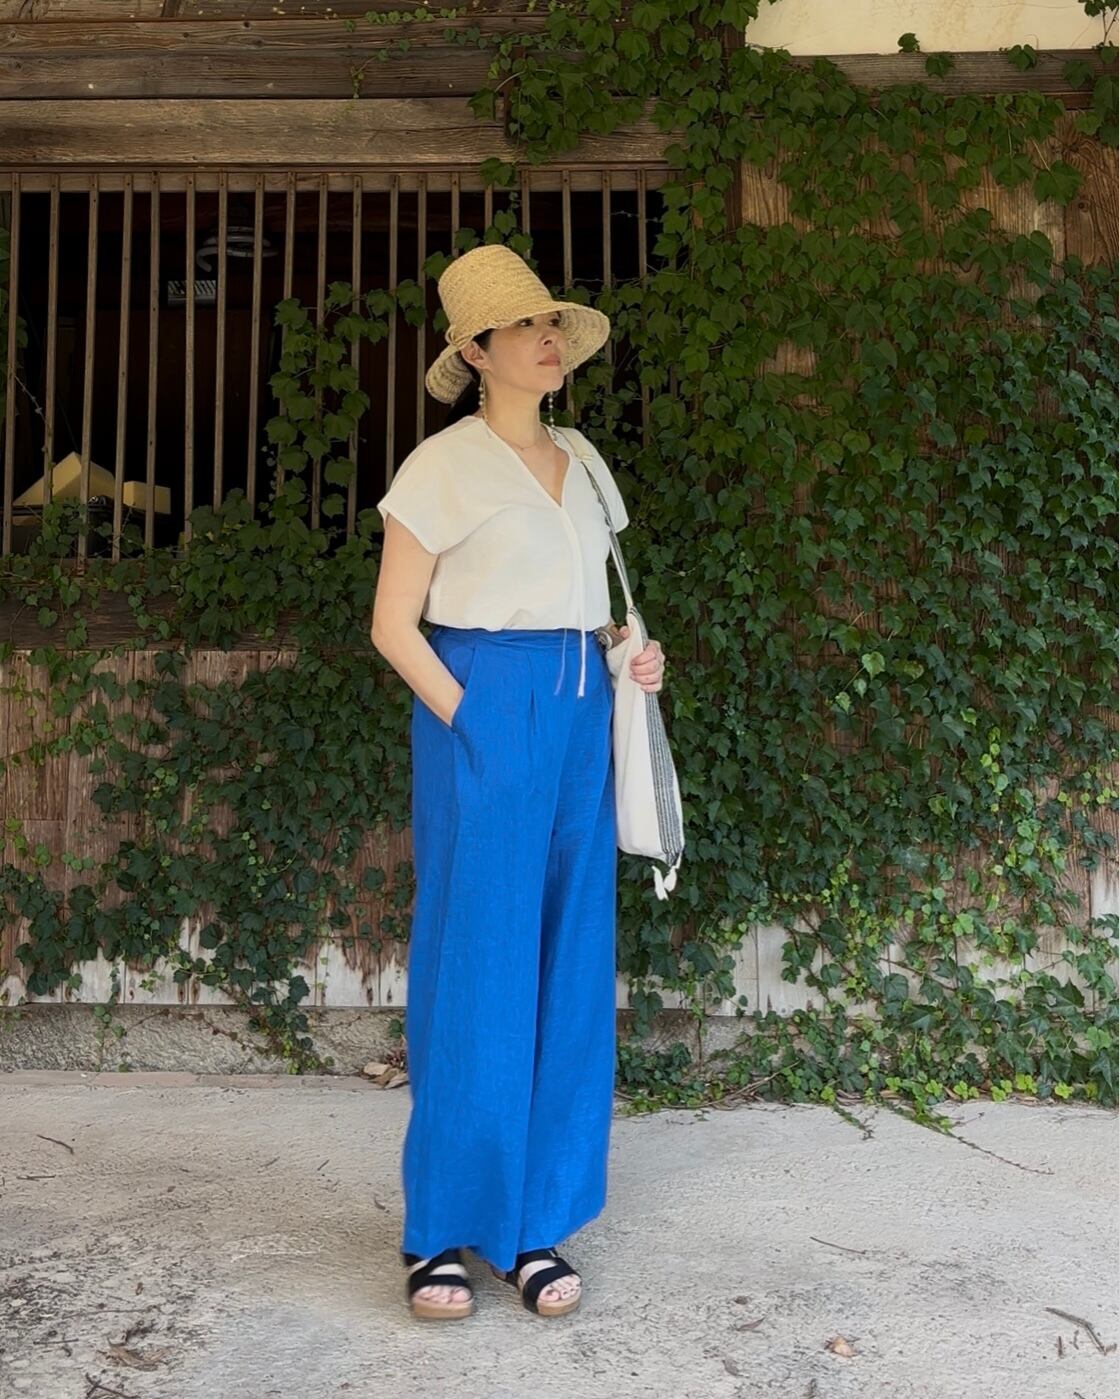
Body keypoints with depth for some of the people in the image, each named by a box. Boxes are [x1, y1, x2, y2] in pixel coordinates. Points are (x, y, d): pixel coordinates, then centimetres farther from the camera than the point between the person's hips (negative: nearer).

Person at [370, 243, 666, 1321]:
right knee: (475, 964, -4)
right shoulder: (443, 465, -2)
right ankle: (439, 1233, 10)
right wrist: (469, 721, -13)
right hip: (483, 716, -6)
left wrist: (628, 655, 6)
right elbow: (393, 624, -6)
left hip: (581, 719, 7)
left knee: (571, 967, 6)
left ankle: (535, 1228, 17)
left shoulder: (580, 461, 17)